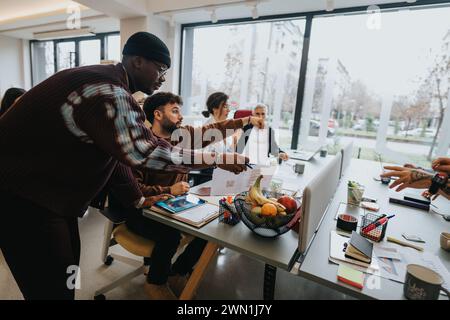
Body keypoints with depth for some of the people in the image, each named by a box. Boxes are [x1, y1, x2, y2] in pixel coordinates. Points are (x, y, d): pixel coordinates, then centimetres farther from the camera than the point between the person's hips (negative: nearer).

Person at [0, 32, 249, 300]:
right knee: (54, 288, 0)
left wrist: (138, 199, 15)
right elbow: (146, 153, -30)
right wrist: (219, 159, -21)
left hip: (47, 186, 10)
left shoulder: (106, 81, 8)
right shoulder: (110, 93, -25)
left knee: (69, 261, 19)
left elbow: (117, 149, 11)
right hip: (22, 193, -10)